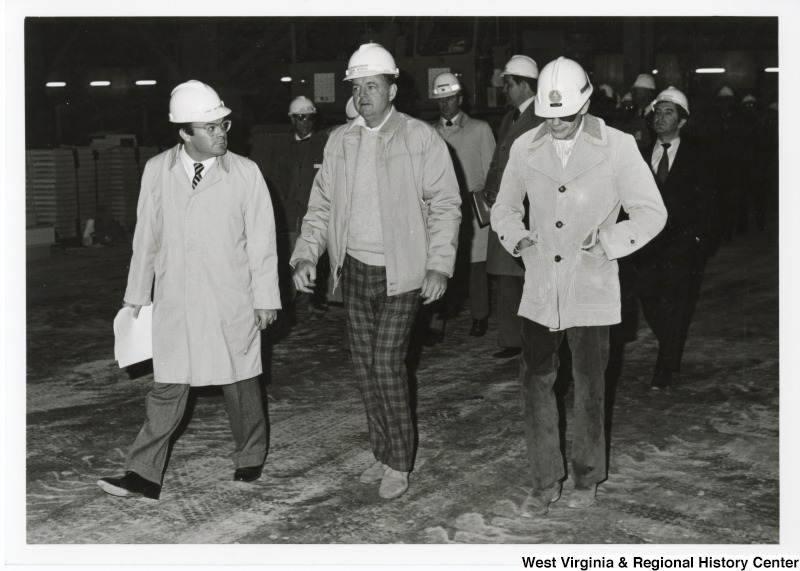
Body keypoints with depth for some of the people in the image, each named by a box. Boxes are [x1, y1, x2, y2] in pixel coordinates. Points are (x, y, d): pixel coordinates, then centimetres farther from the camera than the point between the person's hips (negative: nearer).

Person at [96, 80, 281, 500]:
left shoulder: (245, 173, -4)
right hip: (174, 303, 1)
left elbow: (261, 240, -1)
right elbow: (146, 236, 8)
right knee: (167, 387, 1)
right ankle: (144, 476, 5)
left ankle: (249, 461, 29)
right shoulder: (156, 171, 1)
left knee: (240, 385, 10)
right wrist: (137, 293, 11)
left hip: (231, 302, -1)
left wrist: (265, 297, -1)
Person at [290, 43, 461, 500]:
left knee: (387, 363, -8)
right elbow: (322, 205, 11)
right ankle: (383, 453, 24)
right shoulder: (340, 141, 7)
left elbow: (446, 205, -7)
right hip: (354, 270, 5)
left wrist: (439, 266, -14)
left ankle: (400, 464, 6)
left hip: (401, 273, -5)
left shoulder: (421, 138, -7)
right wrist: (307, 254, -2)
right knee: (365, 364, 9)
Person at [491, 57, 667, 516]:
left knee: (589, 389, 9)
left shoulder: (618, 147, -7)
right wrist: (515, 235, -4)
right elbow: (505, 206, 16)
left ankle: (588, 478, 27)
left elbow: (652, 212, -2)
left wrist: (607, 241, -15)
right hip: (540, 292, 3)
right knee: (537, 384, 4)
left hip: (591, 293, -2)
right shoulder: (525, 147, 2)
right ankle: (545, 483, 18)